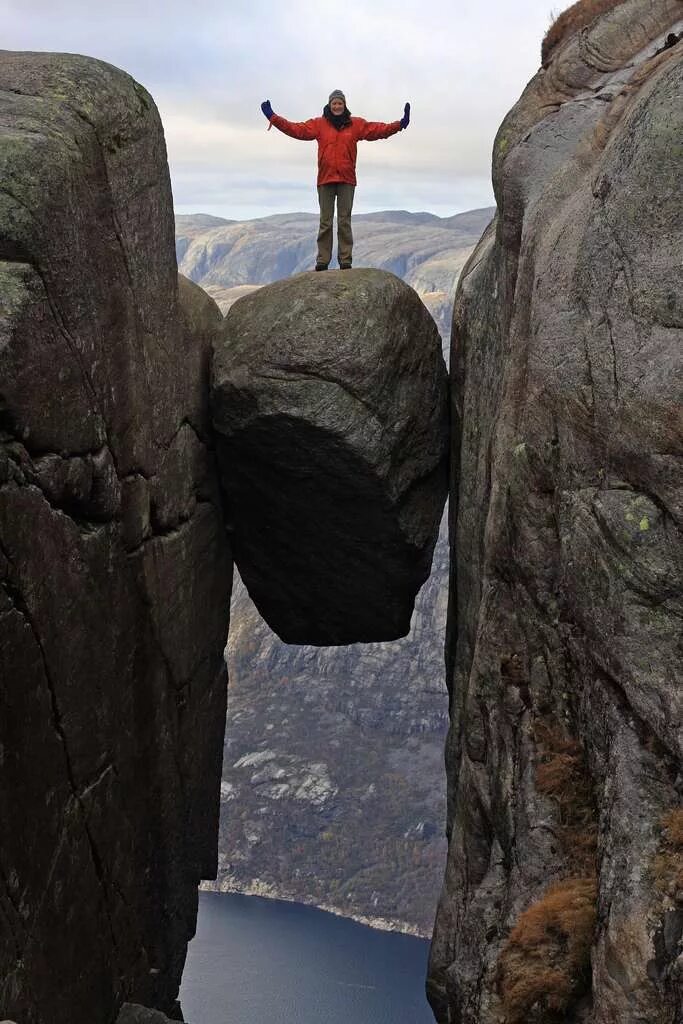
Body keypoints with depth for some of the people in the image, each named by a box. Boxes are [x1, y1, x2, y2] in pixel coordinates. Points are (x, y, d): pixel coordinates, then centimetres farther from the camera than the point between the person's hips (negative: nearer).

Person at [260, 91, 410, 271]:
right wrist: (273, 118, -6)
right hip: (325, 180, 0)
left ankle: (345, 261, 3)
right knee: (325, 222, 2)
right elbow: (297, 129, 1)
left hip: (346, 180, 0)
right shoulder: (319, 124, 7)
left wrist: (399, 124, -11)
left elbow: (377, 129, 1)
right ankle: (322, 261, 4)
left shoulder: (356, 124, 8)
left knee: (344, 222, 1)